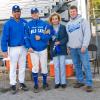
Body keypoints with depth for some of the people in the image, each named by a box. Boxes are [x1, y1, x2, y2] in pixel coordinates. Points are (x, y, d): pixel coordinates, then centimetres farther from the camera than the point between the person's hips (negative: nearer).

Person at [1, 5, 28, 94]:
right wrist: (4, 50, -13)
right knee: (13, 68, 6)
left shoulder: (24, 22, 1)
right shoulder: (8, 23, -8)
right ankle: (13, 85, 16)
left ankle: (22, 83, 27)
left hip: (23, 48, 3)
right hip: (13, 48, -3)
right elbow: (4, 37, -9)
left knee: (22, 67, 13)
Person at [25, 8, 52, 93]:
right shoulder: (28, 25, 0)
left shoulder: (45, 24, 1)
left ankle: (45, 83, 26)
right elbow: (26, 37, -4)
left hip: (43, 49, 1)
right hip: (33, 50, 0)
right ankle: (36, 85, 16)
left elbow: (49, 35, -3)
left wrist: (41, 37, -18)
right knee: (35, 67, 3)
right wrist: (29, 47, -15)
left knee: (44, 67, 9)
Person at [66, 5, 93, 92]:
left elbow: (87, 34, -8)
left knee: (86, 66, -6)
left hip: (81, 47, -5)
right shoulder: (68, 24, 17)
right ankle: (80, 81, 20)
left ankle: (89, 84, -3)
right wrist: (68, 46, 10)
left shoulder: (83, 21, 0)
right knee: (77, 66, 10)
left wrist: (84, 45, -15)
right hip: (72, 48, 5)